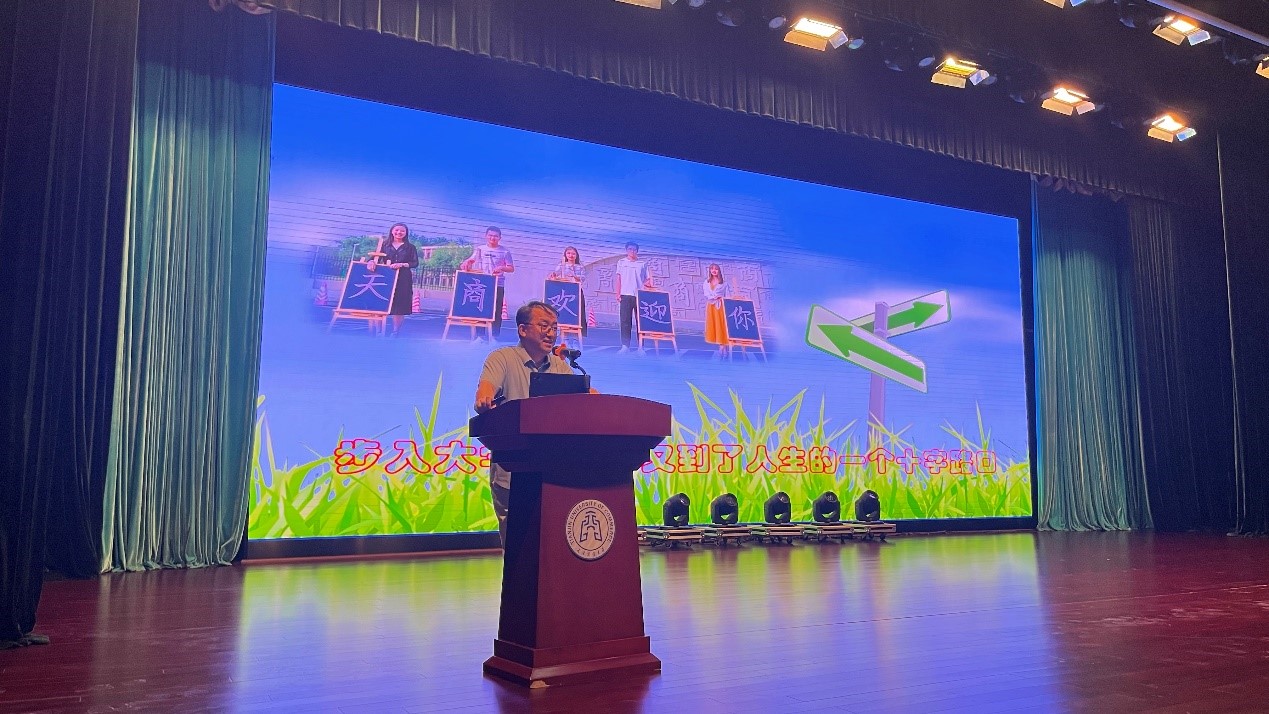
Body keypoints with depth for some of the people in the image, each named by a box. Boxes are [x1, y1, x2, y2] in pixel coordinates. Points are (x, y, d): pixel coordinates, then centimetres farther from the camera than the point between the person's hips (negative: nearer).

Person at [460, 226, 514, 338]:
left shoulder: (505, 252, 5)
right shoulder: (479, 249, 9)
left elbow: (511, 268, 5)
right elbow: (471, 260, -4)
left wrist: (502, 268, -14)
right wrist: (466, 263, -26)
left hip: (497, 285, -1)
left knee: (496, 312, -3)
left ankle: (494, 336, 1)